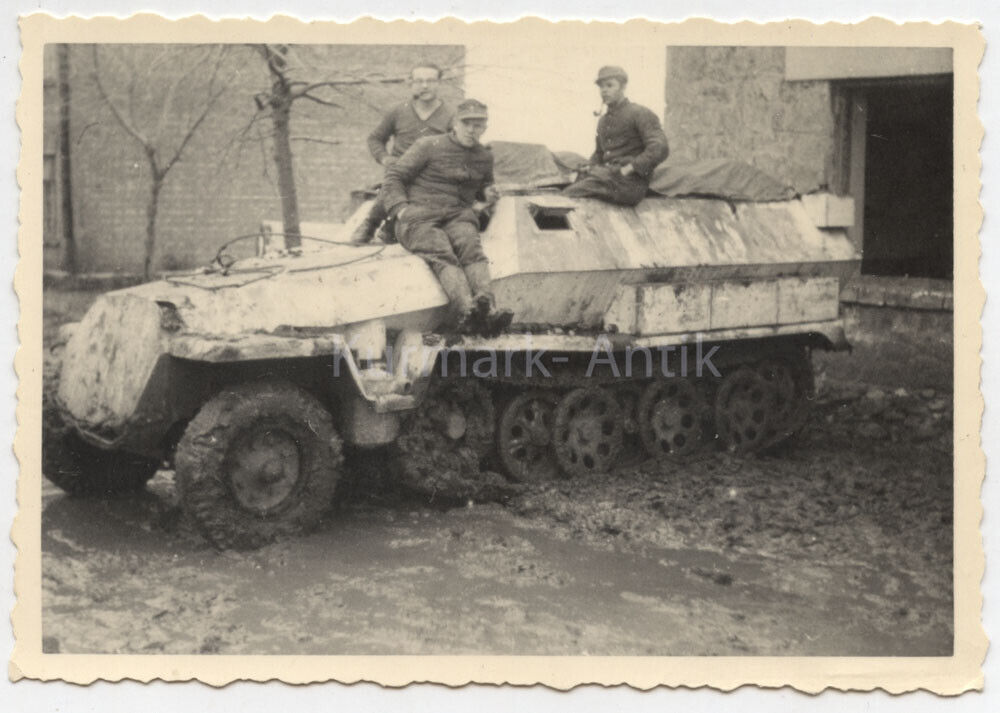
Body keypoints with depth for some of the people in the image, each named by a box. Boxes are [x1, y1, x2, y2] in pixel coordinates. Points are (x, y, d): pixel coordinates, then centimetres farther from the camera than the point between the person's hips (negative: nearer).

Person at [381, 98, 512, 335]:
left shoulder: (484, 158, 22)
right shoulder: (428, 146, 8)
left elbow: (485, 186, 43)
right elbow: (393, 177, 6)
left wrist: (485, 200, 19)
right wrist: (401, 210, -9)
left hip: (458, 217, 3)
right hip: (418, 216, -3)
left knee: (472, 248, -33)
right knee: (442, 254, -35)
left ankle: (488, 309, -58)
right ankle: (466, 308, -62)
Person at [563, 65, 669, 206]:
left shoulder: (640, 114, 0)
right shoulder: (603, 120, 25)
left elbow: (659, 148, -13)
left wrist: (628, 168, -18)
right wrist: (590, 167, 12)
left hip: (630, 183, -7)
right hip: (606, 176, 7)